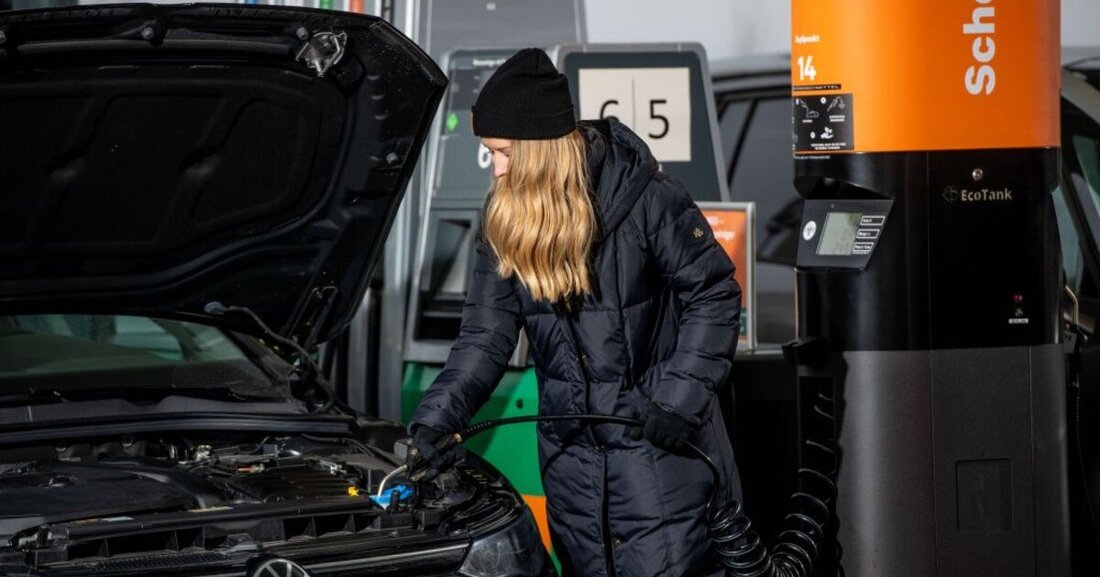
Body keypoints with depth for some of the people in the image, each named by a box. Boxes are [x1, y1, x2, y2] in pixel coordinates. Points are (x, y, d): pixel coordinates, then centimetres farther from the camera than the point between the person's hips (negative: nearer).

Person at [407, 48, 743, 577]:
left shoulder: (643, 197, -13)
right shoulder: (502, 223, 2)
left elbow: (713, 295, -8)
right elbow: (484, 338, 2)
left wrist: (678, 399, -16)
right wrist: (435, 420, -13)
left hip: (655, 441, -5)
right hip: (571, 450, 5)